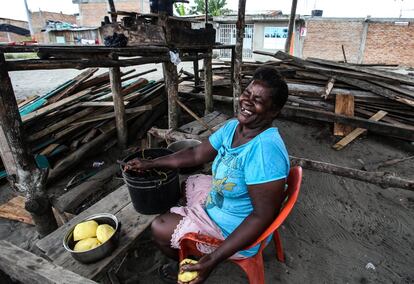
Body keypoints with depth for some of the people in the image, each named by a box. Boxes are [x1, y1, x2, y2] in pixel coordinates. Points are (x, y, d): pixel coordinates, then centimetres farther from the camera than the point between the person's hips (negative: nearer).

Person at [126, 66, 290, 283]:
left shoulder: (265, 148, -35)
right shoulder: (233, 126, -8)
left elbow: (263, 215, -32)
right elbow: (197, 154, 1)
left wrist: (213, 260, -33)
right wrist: (150, 164, 5)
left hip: (238, 232, -8)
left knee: (159, 228, -1)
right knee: (190, 183, 25)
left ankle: (189, 264, 29)